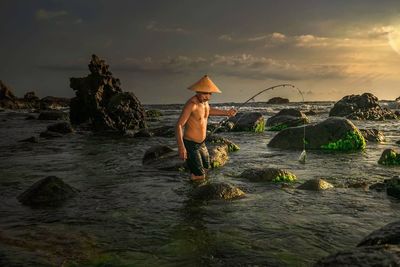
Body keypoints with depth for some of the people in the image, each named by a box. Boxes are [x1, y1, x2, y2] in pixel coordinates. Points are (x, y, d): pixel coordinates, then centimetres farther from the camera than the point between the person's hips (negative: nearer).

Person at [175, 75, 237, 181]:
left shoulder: (204, 101, 2)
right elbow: (179, 125, -30)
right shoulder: (191, 104, -25)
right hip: (190, 144, -9)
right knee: (199, 176, -9)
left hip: (201, 143, 9)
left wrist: (226, 112, 30)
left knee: (206, 167, 27)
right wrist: (181, 147, -39)